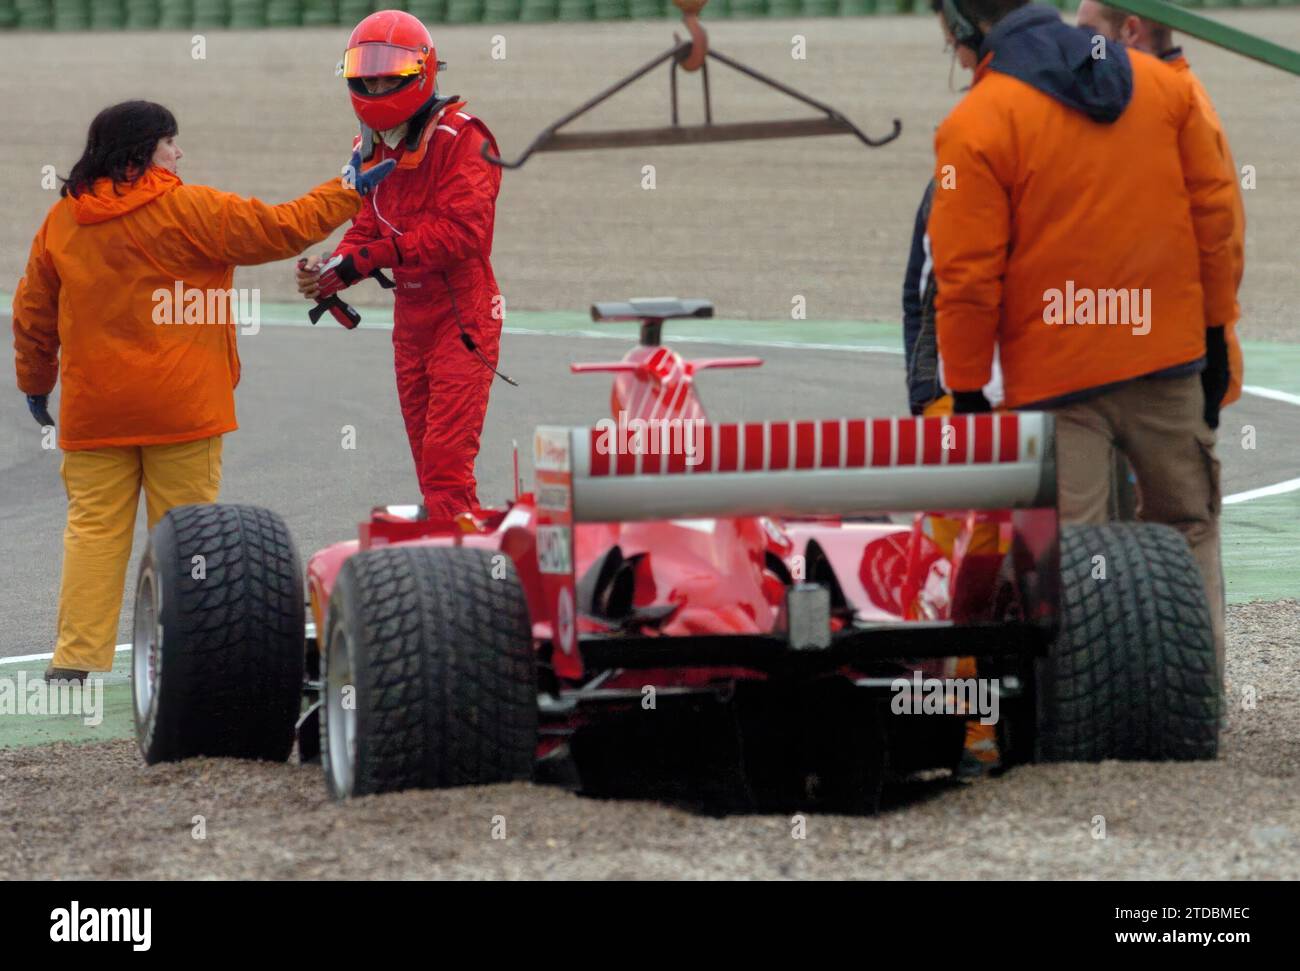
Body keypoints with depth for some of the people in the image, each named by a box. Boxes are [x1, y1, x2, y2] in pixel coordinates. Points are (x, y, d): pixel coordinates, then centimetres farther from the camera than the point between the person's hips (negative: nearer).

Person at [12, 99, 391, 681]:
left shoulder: (61, 220, 5)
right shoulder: (187, 210, -9)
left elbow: (33, 311, 12)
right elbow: (278, 230, -6)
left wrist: (35, 381, 25)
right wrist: (347, 192, 5)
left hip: (94, 413, 4)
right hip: (179, 408, -4)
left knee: (93, 527, 5)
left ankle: (75, 659, -2)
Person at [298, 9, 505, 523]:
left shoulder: (460, 139, -14)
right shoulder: (375, 148, 11)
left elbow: (461, 230, -24)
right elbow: (367, 228, 10)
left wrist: (370, 257, -26)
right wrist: (331, 273, -12)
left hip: (461, 320, -8)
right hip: (410, 321, 8)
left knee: (446, 462, -15)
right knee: (430, 465, 12)